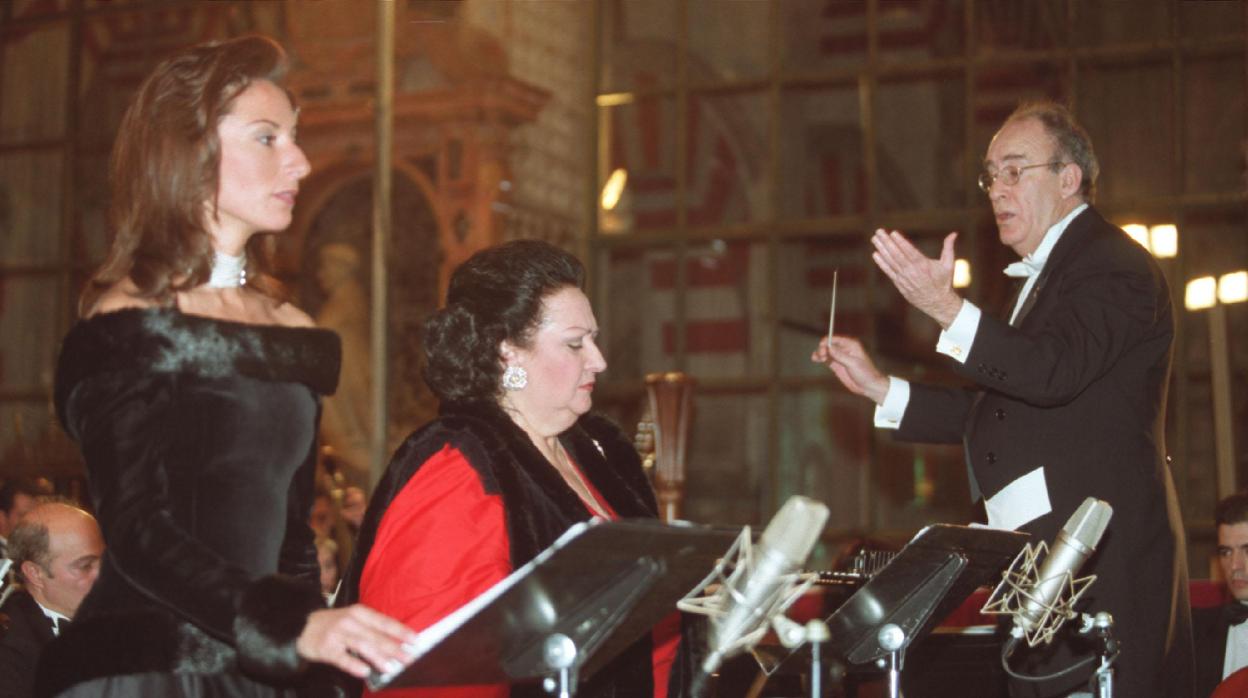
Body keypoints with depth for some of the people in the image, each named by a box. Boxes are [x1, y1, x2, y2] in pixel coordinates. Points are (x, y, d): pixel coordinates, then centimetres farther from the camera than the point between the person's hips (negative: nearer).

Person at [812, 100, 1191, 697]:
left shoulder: (1113, 264, -8)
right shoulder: (1045, 273, 22)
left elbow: (1057, 370, -26)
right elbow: (993, 412, 21)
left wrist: (949, 311, -34)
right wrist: (879, 388, 14)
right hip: (1047, 551, 10)